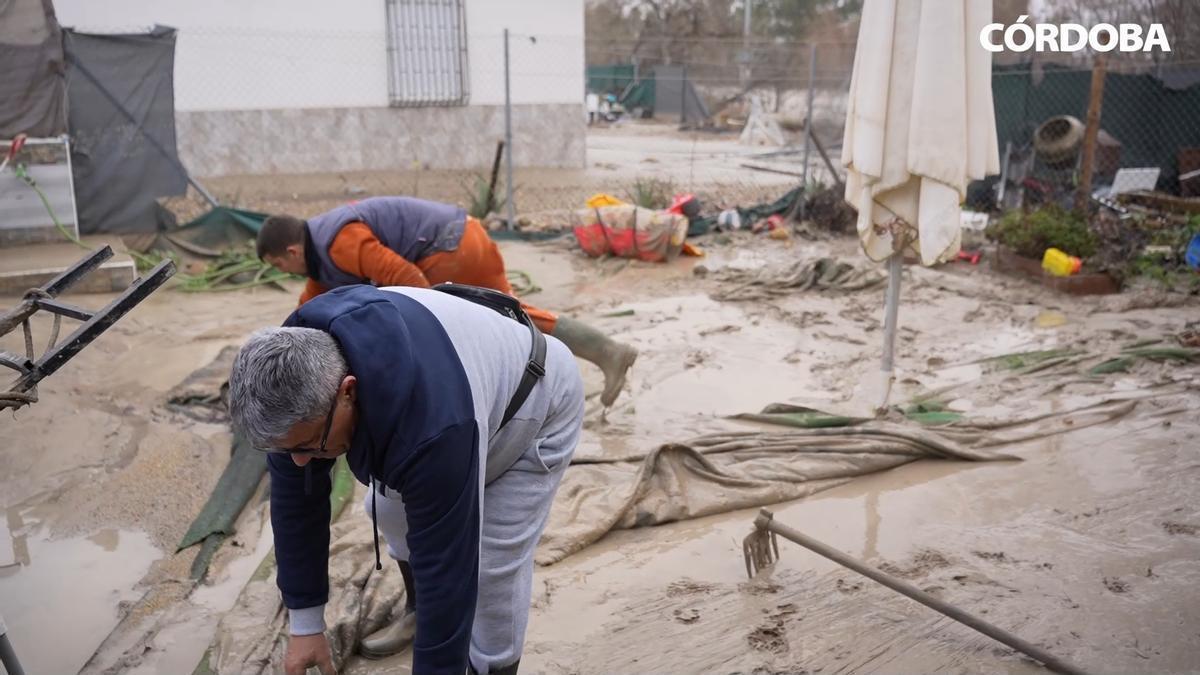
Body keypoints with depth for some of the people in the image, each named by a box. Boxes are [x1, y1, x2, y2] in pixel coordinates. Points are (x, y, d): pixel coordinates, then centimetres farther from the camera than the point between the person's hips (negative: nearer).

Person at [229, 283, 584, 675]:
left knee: (491, 567, -13)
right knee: (391, 510, 13)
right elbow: (295, 497, -12)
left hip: (531, 407, -7)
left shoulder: (434, 428, -46)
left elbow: (447, 568, -36)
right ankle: (418, 612, 39)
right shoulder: (298, 366, -23)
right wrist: (305, 624, -6)